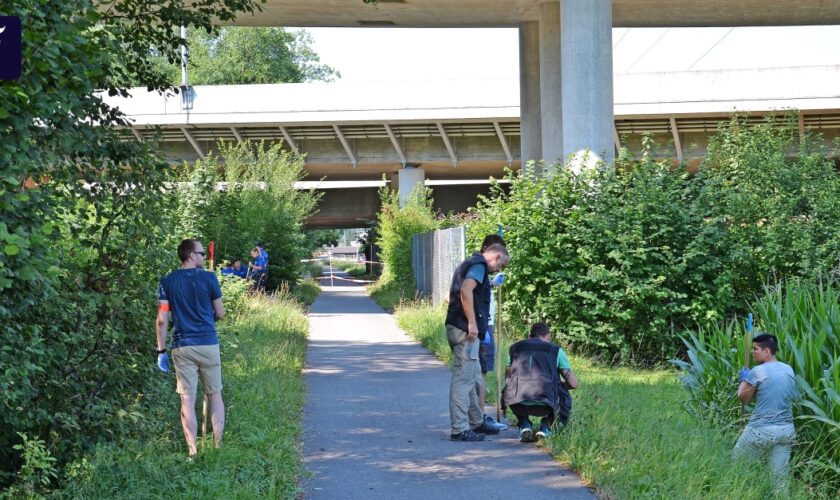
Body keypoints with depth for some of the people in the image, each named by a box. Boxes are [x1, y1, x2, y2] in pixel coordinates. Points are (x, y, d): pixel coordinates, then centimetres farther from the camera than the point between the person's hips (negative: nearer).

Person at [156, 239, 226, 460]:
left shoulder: (167, 282, 1)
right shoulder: (209, 278, -4)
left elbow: (162, 320, -2)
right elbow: (220, 314, 2)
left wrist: (161, 351, 4)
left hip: (182, 347, 1)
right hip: (208, 344, -1)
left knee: (188, 399, 2)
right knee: (215, 395, 12)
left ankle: (192, 452, 2)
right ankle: (219, 446, 14)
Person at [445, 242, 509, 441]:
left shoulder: (468, 264, 23)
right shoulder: (479, 265, -9)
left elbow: (455, 294, 28)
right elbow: (466, 291, -24)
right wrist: (472, 323, -23)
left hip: (459, 328, 10)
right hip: (465, 330, -10)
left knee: (472, 378, 18)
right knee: (463, 378, -9)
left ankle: (476, 423, 27)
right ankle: (459, 429, -8)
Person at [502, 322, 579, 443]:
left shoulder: (515, 347, 23)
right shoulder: (556, 350, 18)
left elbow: (507, 378, 33)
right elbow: (574, 384, 17)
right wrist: (558, 385, 39)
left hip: (517, 405, 2)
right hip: (544, 406, -2)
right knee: (564, 397, 31)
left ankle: (524, 424, 18)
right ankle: (545, 426, 14)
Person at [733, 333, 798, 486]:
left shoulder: (757, 371, -12)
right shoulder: (789, 370, 7)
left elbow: (743, 397, -2)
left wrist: (743, 379, 17)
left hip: (762, 430, -6)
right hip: (786, 430, 6)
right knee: (780, 477, 5)